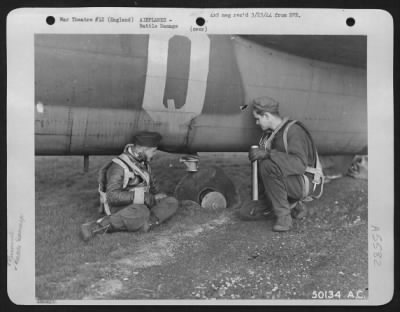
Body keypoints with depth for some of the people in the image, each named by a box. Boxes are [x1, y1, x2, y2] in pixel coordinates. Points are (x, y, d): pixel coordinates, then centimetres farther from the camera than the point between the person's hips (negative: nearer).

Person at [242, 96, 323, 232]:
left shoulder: (293, 130, -20)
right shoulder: (270, 134, 7)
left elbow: (300, 164, -34)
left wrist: (267, 154, -38)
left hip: (304, 182, -8)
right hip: (289, 181, 8)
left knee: (269, 166, -34)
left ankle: (283, 215, -22)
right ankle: (295, 205, 13)